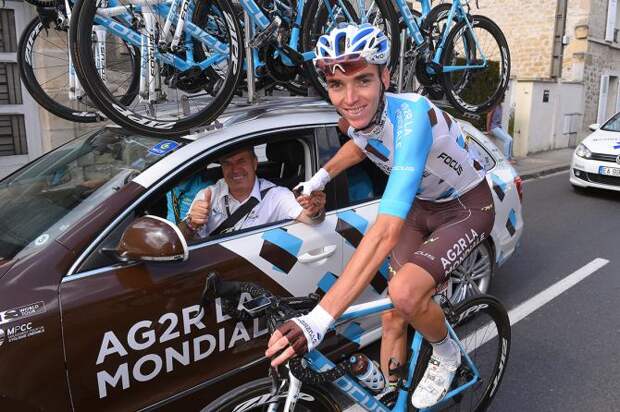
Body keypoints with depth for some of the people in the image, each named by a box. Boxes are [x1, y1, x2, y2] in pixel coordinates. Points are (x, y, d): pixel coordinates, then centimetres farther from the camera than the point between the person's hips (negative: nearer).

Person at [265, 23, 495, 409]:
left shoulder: (410, 117, -37)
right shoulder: (359, 115, -15)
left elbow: (387, 230, -48)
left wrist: (318, 320, -53)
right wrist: (321, 176, 2)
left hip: (467, 208, -6)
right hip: (421, 205, 6)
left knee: (404, 293, -28)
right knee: (393, 316, 1)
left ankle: (447, 355, 5)